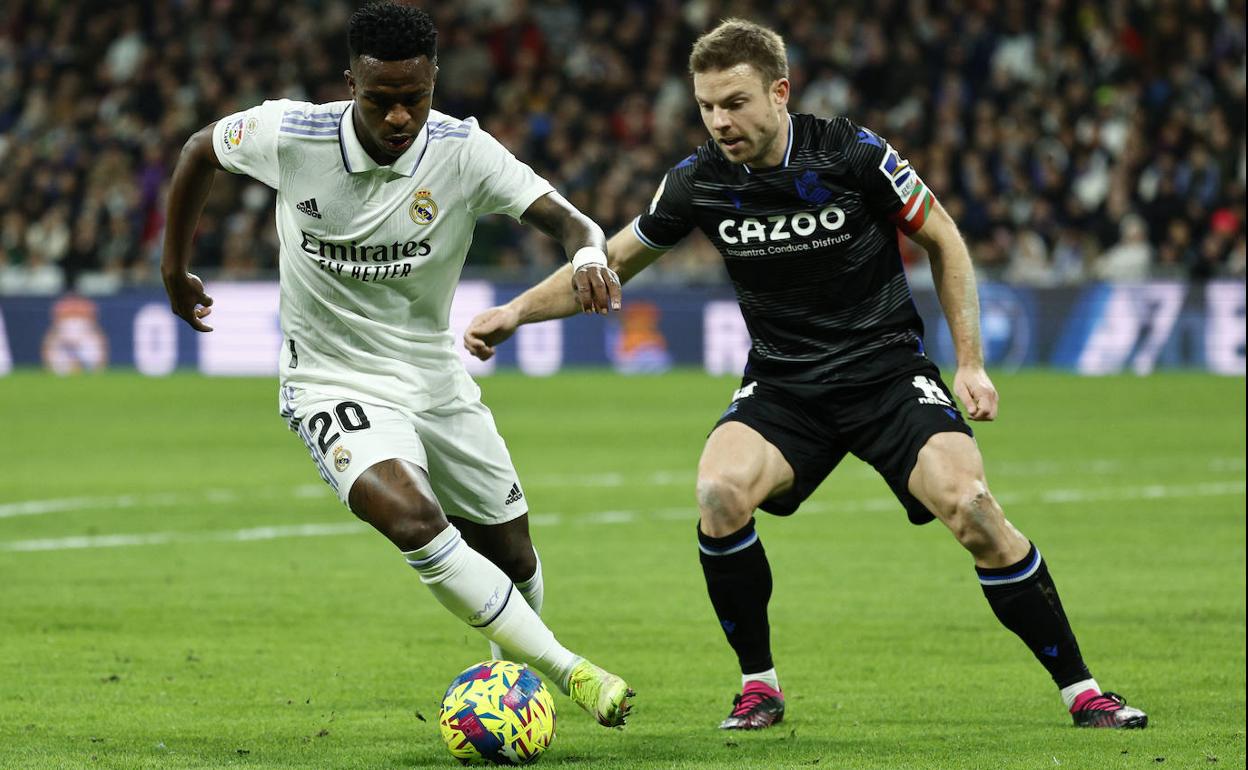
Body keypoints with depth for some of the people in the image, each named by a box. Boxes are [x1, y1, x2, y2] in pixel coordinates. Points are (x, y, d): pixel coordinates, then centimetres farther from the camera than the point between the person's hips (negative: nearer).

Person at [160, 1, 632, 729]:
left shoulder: (463, 151, -16)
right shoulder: (289, 135, -18)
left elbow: (567, 220, -23)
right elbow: (201, 150, 3)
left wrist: (588, 252, -48)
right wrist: (175, 269, 12)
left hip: (436, 378, 3)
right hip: (336, 386, -3)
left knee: (511, 554, 11)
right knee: (413, 519, -30)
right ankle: (569, 671, -27)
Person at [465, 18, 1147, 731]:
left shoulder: (851, 154, -14)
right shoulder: (699, 182, -7)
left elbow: (944, 242, -1)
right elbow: (611, 263, 10)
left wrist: (970, 364, -4)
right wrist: (516, 311, -1)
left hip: (888, 370, -2)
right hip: (782, 387, 2)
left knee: (971, 508, -22)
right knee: (721, 493, -27)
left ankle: (1080, 691, -9)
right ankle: (759, 685, -7)